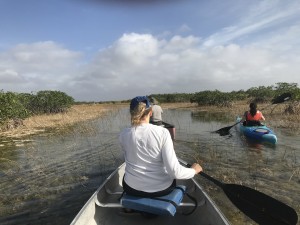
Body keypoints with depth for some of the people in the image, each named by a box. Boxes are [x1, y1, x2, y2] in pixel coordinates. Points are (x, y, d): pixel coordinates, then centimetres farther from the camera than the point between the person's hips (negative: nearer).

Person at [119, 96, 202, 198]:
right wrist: (194, 170, -4)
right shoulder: (162, 132, -20)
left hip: (132, 188, 2)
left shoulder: (123, 134, -12)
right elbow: (174, 171, -23)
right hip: (161, 188, -1)